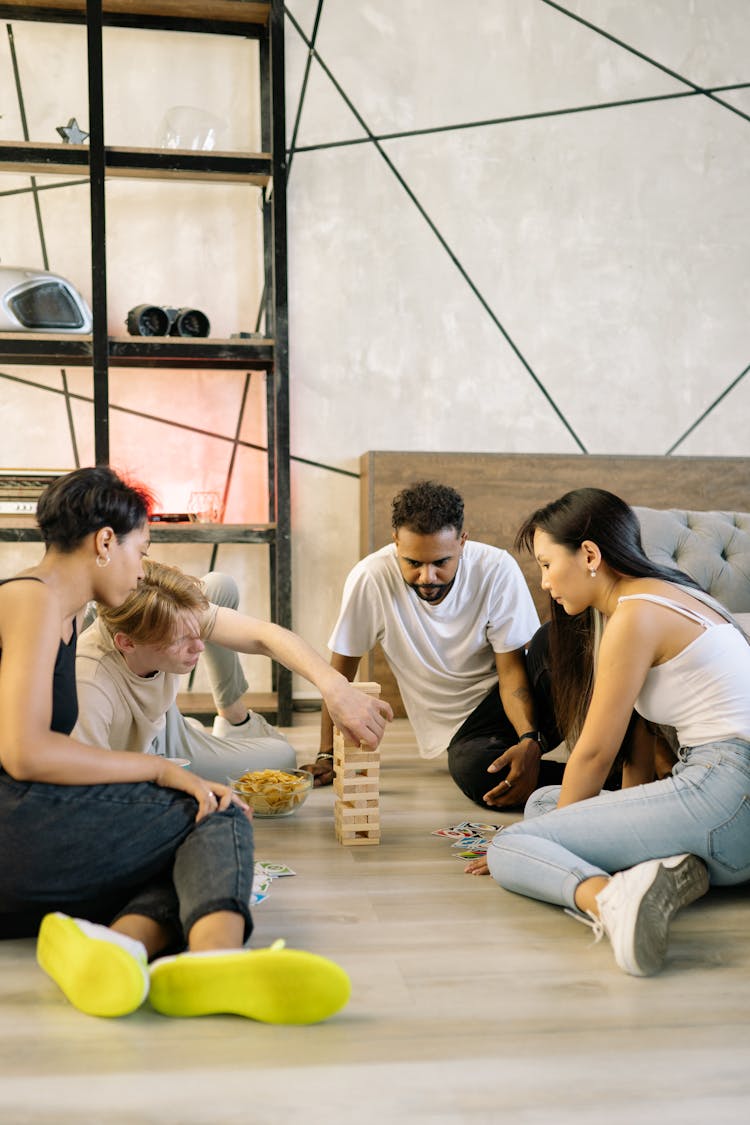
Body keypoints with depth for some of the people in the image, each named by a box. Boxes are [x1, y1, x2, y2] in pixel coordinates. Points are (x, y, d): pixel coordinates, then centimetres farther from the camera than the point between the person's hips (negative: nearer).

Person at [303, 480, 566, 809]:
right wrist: (328, 756, -6)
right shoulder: (371, 579, -19)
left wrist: (530, 740, -31)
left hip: (503, 696, 0)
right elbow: (340, 672, -7)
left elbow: (511, 669, -14)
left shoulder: (497, 569, -17)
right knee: (471, 769, -34)